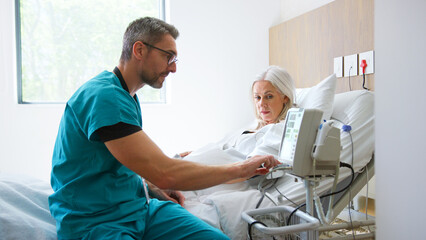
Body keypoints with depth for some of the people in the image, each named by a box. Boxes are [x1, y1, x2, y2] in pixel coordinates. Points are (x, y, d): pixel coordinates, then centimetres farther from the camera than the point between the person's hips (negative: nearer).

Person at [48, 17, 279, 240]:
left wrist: (152, 187, 4)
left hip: (138, 205, 8)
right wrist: (239, 168, -17)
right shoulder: (103, 96, -20)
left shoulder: (128, 97, 13)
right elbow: (165, 173, -27)